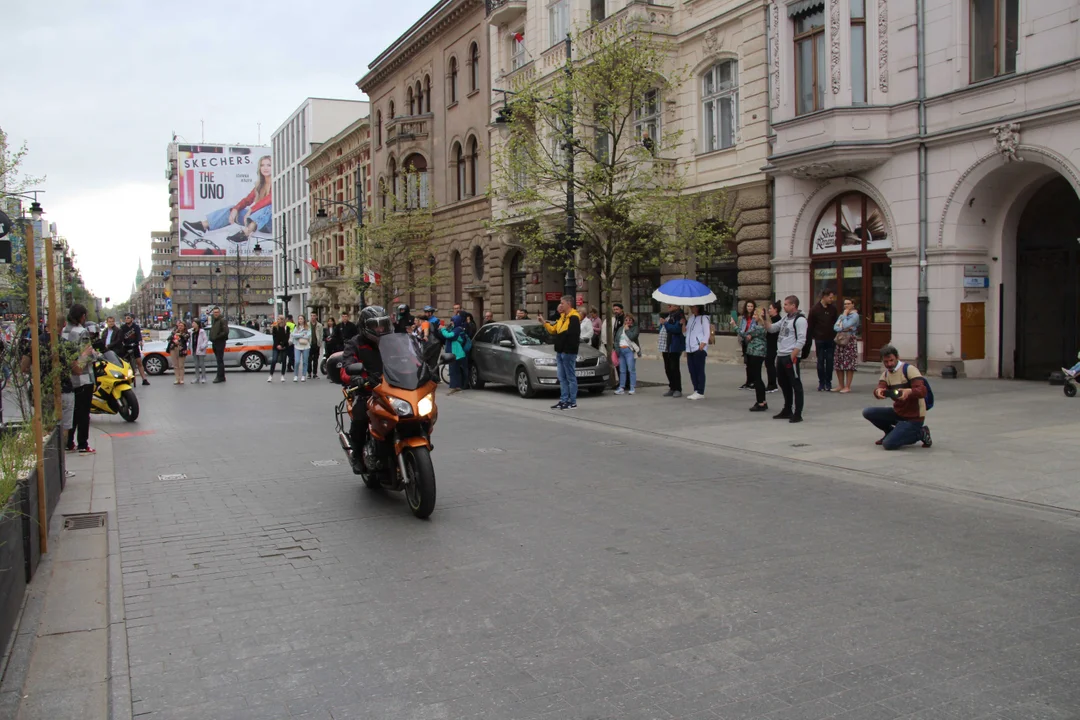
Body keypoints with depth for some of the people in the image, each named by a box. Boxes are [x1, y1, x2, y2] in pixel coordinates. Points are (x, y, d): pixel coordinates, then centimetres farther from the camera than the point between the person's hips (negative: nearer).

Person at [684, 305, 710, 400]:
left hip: (699, 349, -7)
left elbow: (707, 333, -7)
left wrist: (702, 345, -18)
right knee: (692, 370, 6)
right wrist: (684, 323, 3)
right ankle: (696, 390, 13)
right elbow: (684, 333, 19)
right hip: (690, 348, 7)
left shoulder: (704, 318, -2)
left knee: (699, 370, -7)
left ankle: (700, 392, -5)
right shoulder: (690, 318, 18)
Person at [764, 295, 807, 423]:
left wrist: (792, 356, -21)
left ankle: (797, 414, -2)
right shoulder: (785, 318, 17)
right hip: (780, 356, 9)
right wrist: (765, 318, 6)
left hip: (791, 357, -9)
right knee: (783, 383, 16)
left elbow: (801, 340, -17)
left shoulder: (800, 319, -10)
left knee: (796, 385, -4)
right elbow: (771, 328, 23)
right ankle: (787, 410, 28)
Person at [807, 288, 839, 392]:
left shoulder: (833, 309, 4)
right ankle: (821, 383, 10)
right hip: (820, 340, -2)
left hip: (831, 340, 2)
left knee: (830, 361, 3)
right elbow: (810, 325, -2)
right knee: (820, 361, 3)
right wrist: (813, 337, -6)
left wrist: (836, 336, 2)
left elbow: (837, 322, 10)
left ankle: (828, 383, 10)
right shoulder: (815, 309, -4)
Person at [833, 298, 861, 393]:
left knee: (849, 365, -7)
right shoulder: (841, 315, 19)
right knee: (838, 365, 6)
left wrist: (845, 315, -4)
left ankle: (847, 387, -4)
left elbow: (846, 325, -16)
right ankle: (841, 386, 15)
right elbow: (835, 327, 7)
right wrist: (843, 328, -11)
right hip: (840, 340, 7)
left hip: (850, 341, -7)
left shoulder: (855, 315, -3)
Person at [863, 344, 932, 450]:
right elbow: (880, 388, -12)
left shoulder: (909, 369, -14)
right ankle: (892, 433, 14)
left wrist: (909, 391, -47)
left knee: (888, 444, -19)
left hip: (913, 417, -7)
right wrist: (878, 391, -38)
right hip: (898, 413, 7)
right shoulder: (885, 374, 7)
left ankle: (920, 434, 3)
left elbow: (923, 391, -25)